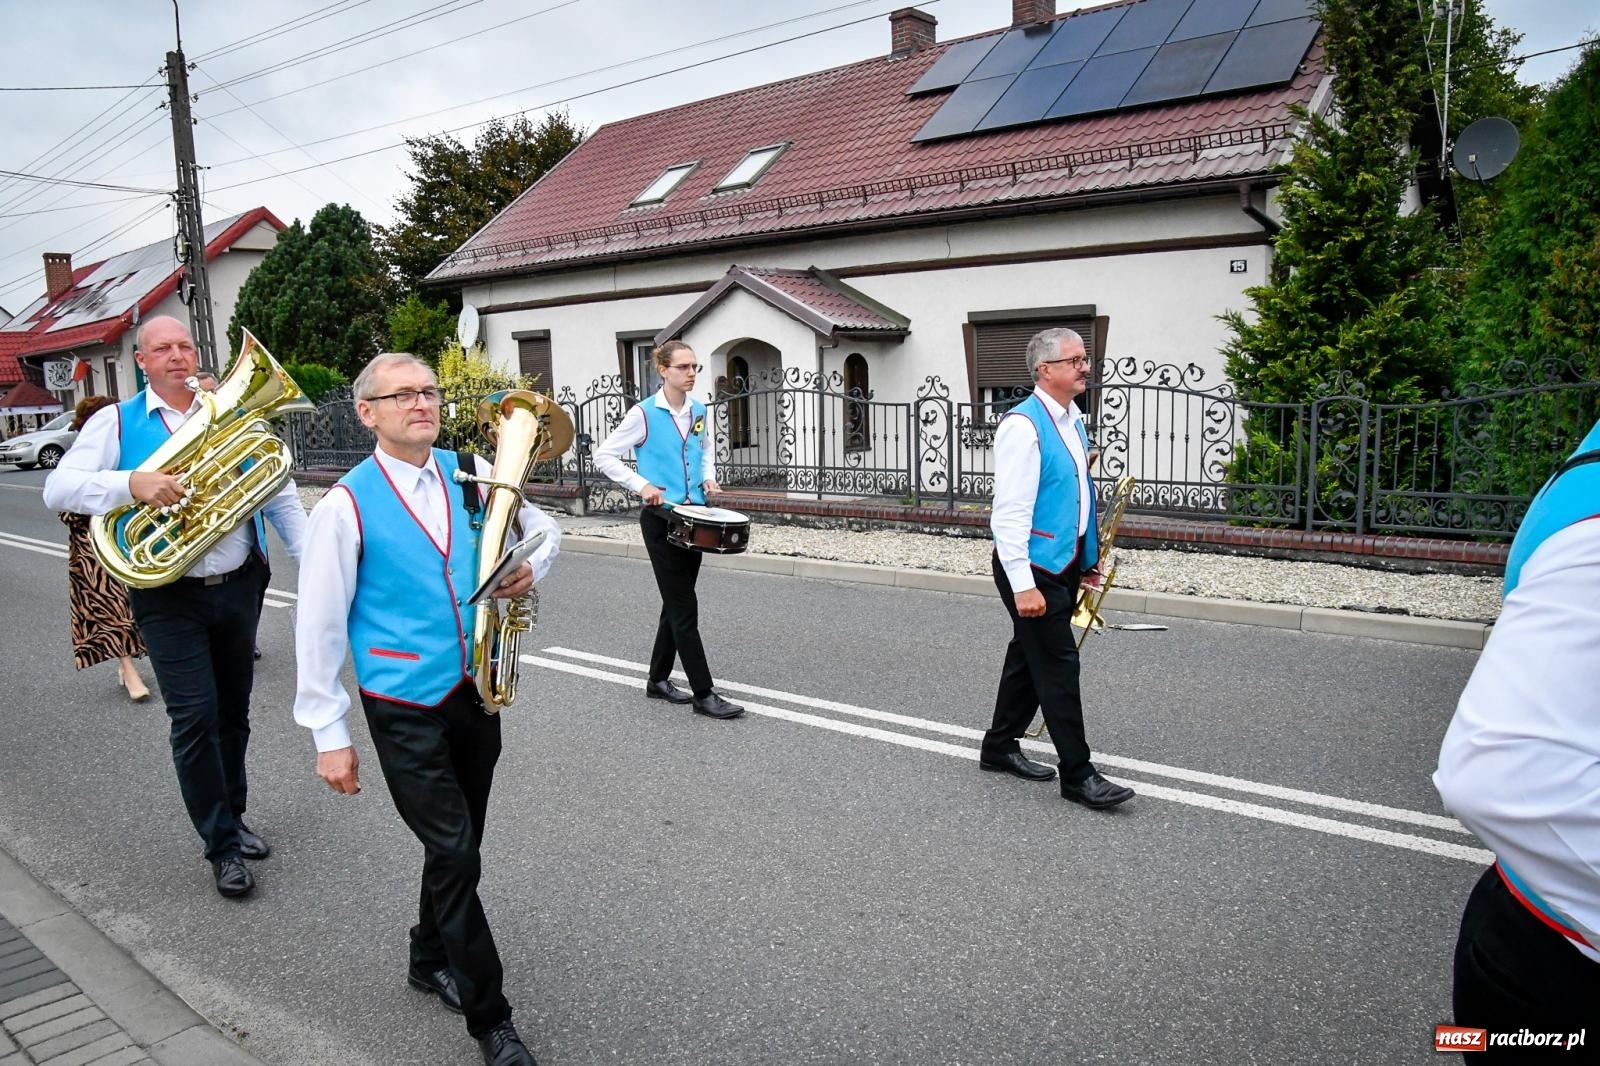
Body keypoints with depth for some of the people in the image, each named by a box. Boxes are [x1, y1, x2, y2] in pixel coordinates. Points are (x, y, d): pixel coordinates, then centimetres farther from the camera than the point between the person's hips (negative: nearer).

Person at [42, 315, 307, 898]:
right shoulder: (117, 423, 0)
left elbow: (279, 494, 7)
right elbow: (58, 489, -10)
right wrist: (132, 482, -28)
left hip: (239, 587, 3)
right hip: (170, 598, -3)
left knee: (233, 713, 15)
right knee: (196, 718, -4)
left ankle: (232, 817, 33)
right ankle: (222, 845, 9)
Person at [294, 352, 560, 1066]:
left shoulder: (470, 474, 2)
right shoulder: (348, 504, -10)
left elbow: (542, 526, 17)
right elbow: (318, 626, -8)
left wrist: (531, 567, -6)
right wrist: (328, 733, -7)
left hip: (476, 692, 5)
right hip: (406, 710, -5)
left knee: (457, 846, 18)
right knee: (455, 855, -4)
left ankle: (432, 960, 43)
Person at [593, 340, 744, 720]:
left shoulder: (699, 410, 6)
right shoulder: (644, 413, -11)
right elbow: (604, 456, -9)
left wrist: (708, 475, 6)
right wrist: (641, 485, -18)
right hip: (661, 519, -6)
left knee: (677, 603, 14)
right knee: (684, 608, -5)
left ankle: (658, 679, 29)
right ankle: (704, 694, 0)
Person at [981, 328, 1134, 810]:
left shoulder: (1072, 421, 11)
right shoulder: (1023, 426, -18)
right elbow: (1010, 513, -22)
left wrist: (1089, 556, 19)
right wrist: (1023, 585, -25)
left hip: (1064, 564, 9)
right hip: (1033, 567, -9)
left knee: (1030, 657, 17)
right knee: (1058, 665, -3)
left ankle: (1000, 747, 32)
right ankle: (1078, 775, 7)